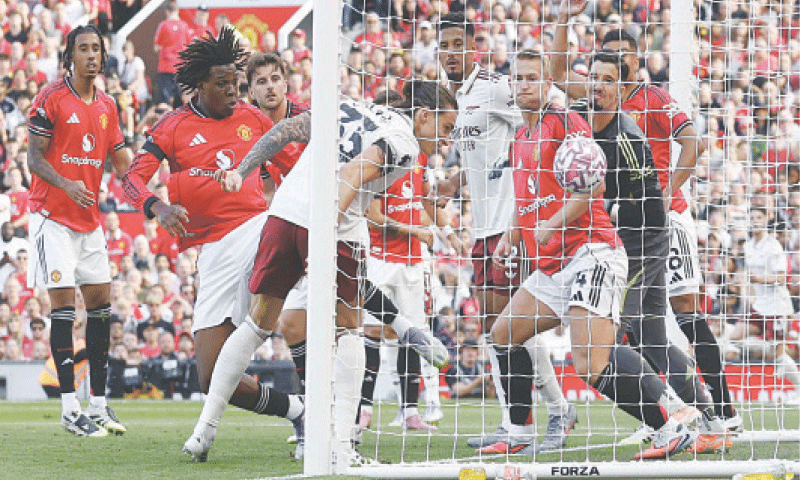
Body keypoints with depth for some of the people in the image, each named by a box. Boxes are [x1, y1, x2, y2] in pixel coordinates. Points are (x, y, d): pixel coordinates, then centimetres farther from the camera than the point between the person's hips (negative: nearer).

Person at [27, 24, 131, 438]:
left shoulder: (107, 106, 11)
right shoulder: (51, 99, -8)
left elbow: (121, 160, 16)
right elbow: (35, 157, -10)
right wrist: (66, 185, -26)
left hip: (89, 218, 7)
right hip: (53, 217, -7)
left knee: (100, 305, 5)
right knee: (64, 306, -10)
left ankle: (98, 404, 12)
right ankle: (69, 407, -10)